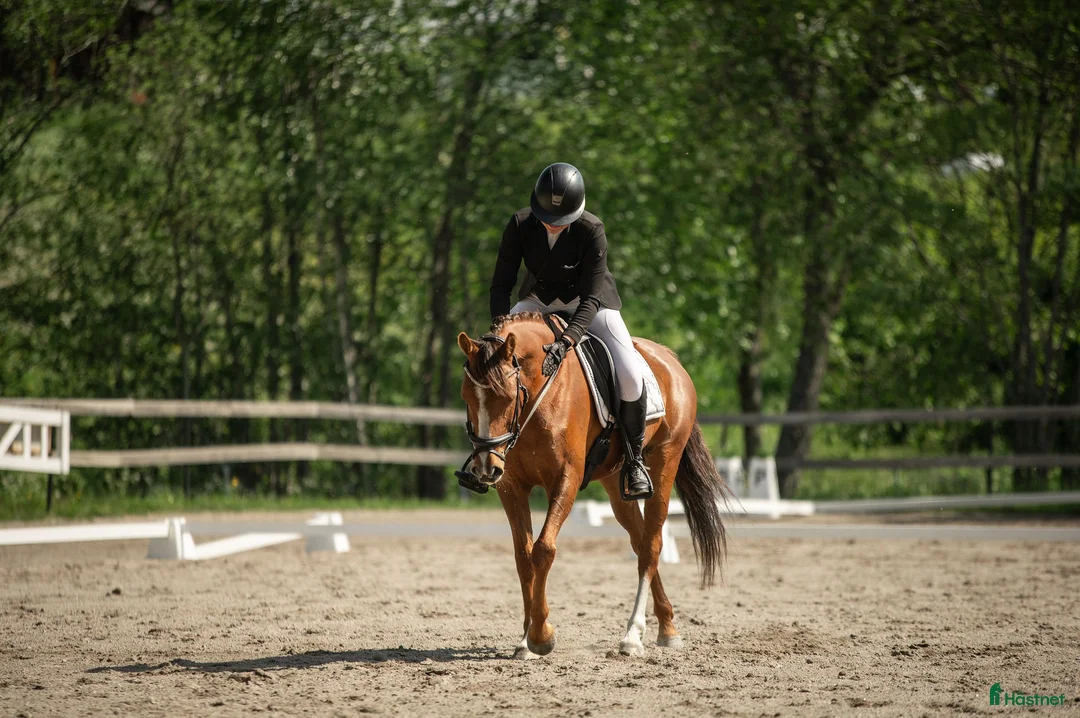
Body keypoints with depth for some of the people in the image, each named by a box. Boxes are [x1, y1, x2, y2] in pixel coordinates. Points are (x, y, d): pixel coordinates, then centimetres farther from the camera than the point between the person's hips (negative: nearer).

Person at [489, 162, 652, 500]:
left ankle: (633, 458, 1)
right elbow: (501, 285, -16)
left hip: (588, 302, -3)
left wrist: (565, 342, -47)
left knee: (631, 378, -21)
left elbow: (591, 298, -32)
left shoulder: (592, 231, -29)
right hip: (538, 300, 3)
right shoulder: (521, 225, -21)